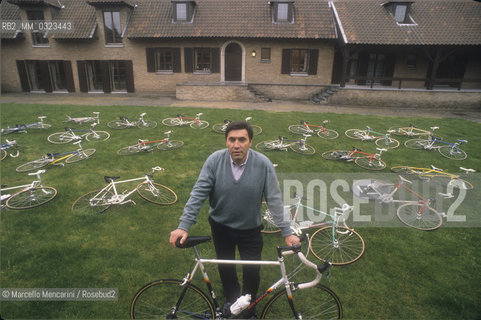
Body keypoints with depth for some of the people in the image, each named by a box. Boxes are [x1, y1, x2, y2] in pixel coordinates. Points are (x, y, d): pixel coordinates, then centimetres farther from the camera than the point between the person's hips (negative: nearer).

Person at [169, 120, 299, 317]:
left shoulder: (263, 164, -19)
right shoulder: (214, 160, -18)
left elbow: (274, 199, -13)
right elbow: (198, 194, -15)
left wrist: (286, 232, -12)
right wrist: (183, 226, -19)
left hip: (250, 229, -1)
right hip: (221, 226, 1)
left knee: (252, 271, 6)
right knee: (225, 267, 17)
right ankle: (232, 300, 49)